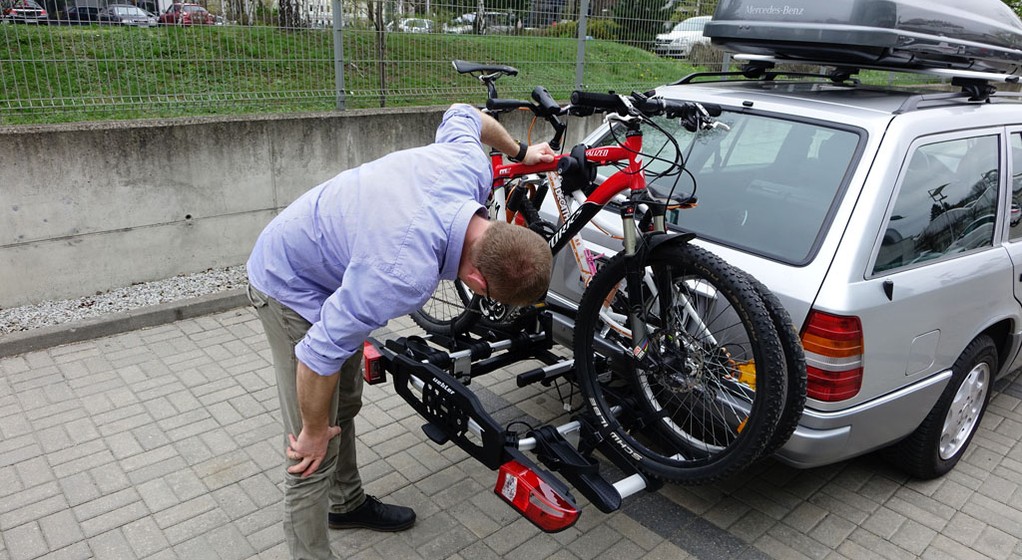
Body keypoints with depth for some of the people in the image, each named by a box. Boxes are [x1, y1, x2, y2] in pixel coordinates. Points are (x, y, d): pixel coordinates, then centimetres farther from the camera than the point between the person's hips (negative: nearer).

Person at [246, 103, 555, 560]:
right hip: (290, 287, -8)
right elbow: (319, 355, -32)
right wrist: (314, 432, -14)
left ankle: (346, 503, 44)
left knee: (347, 402, 22)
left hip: (328, 261, 9)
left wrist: (520, 152, 18)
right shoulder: (405, 275, -42)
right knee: (317, 452, -5)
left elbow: (463, 115, 3)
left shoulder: (471, 163, -21)